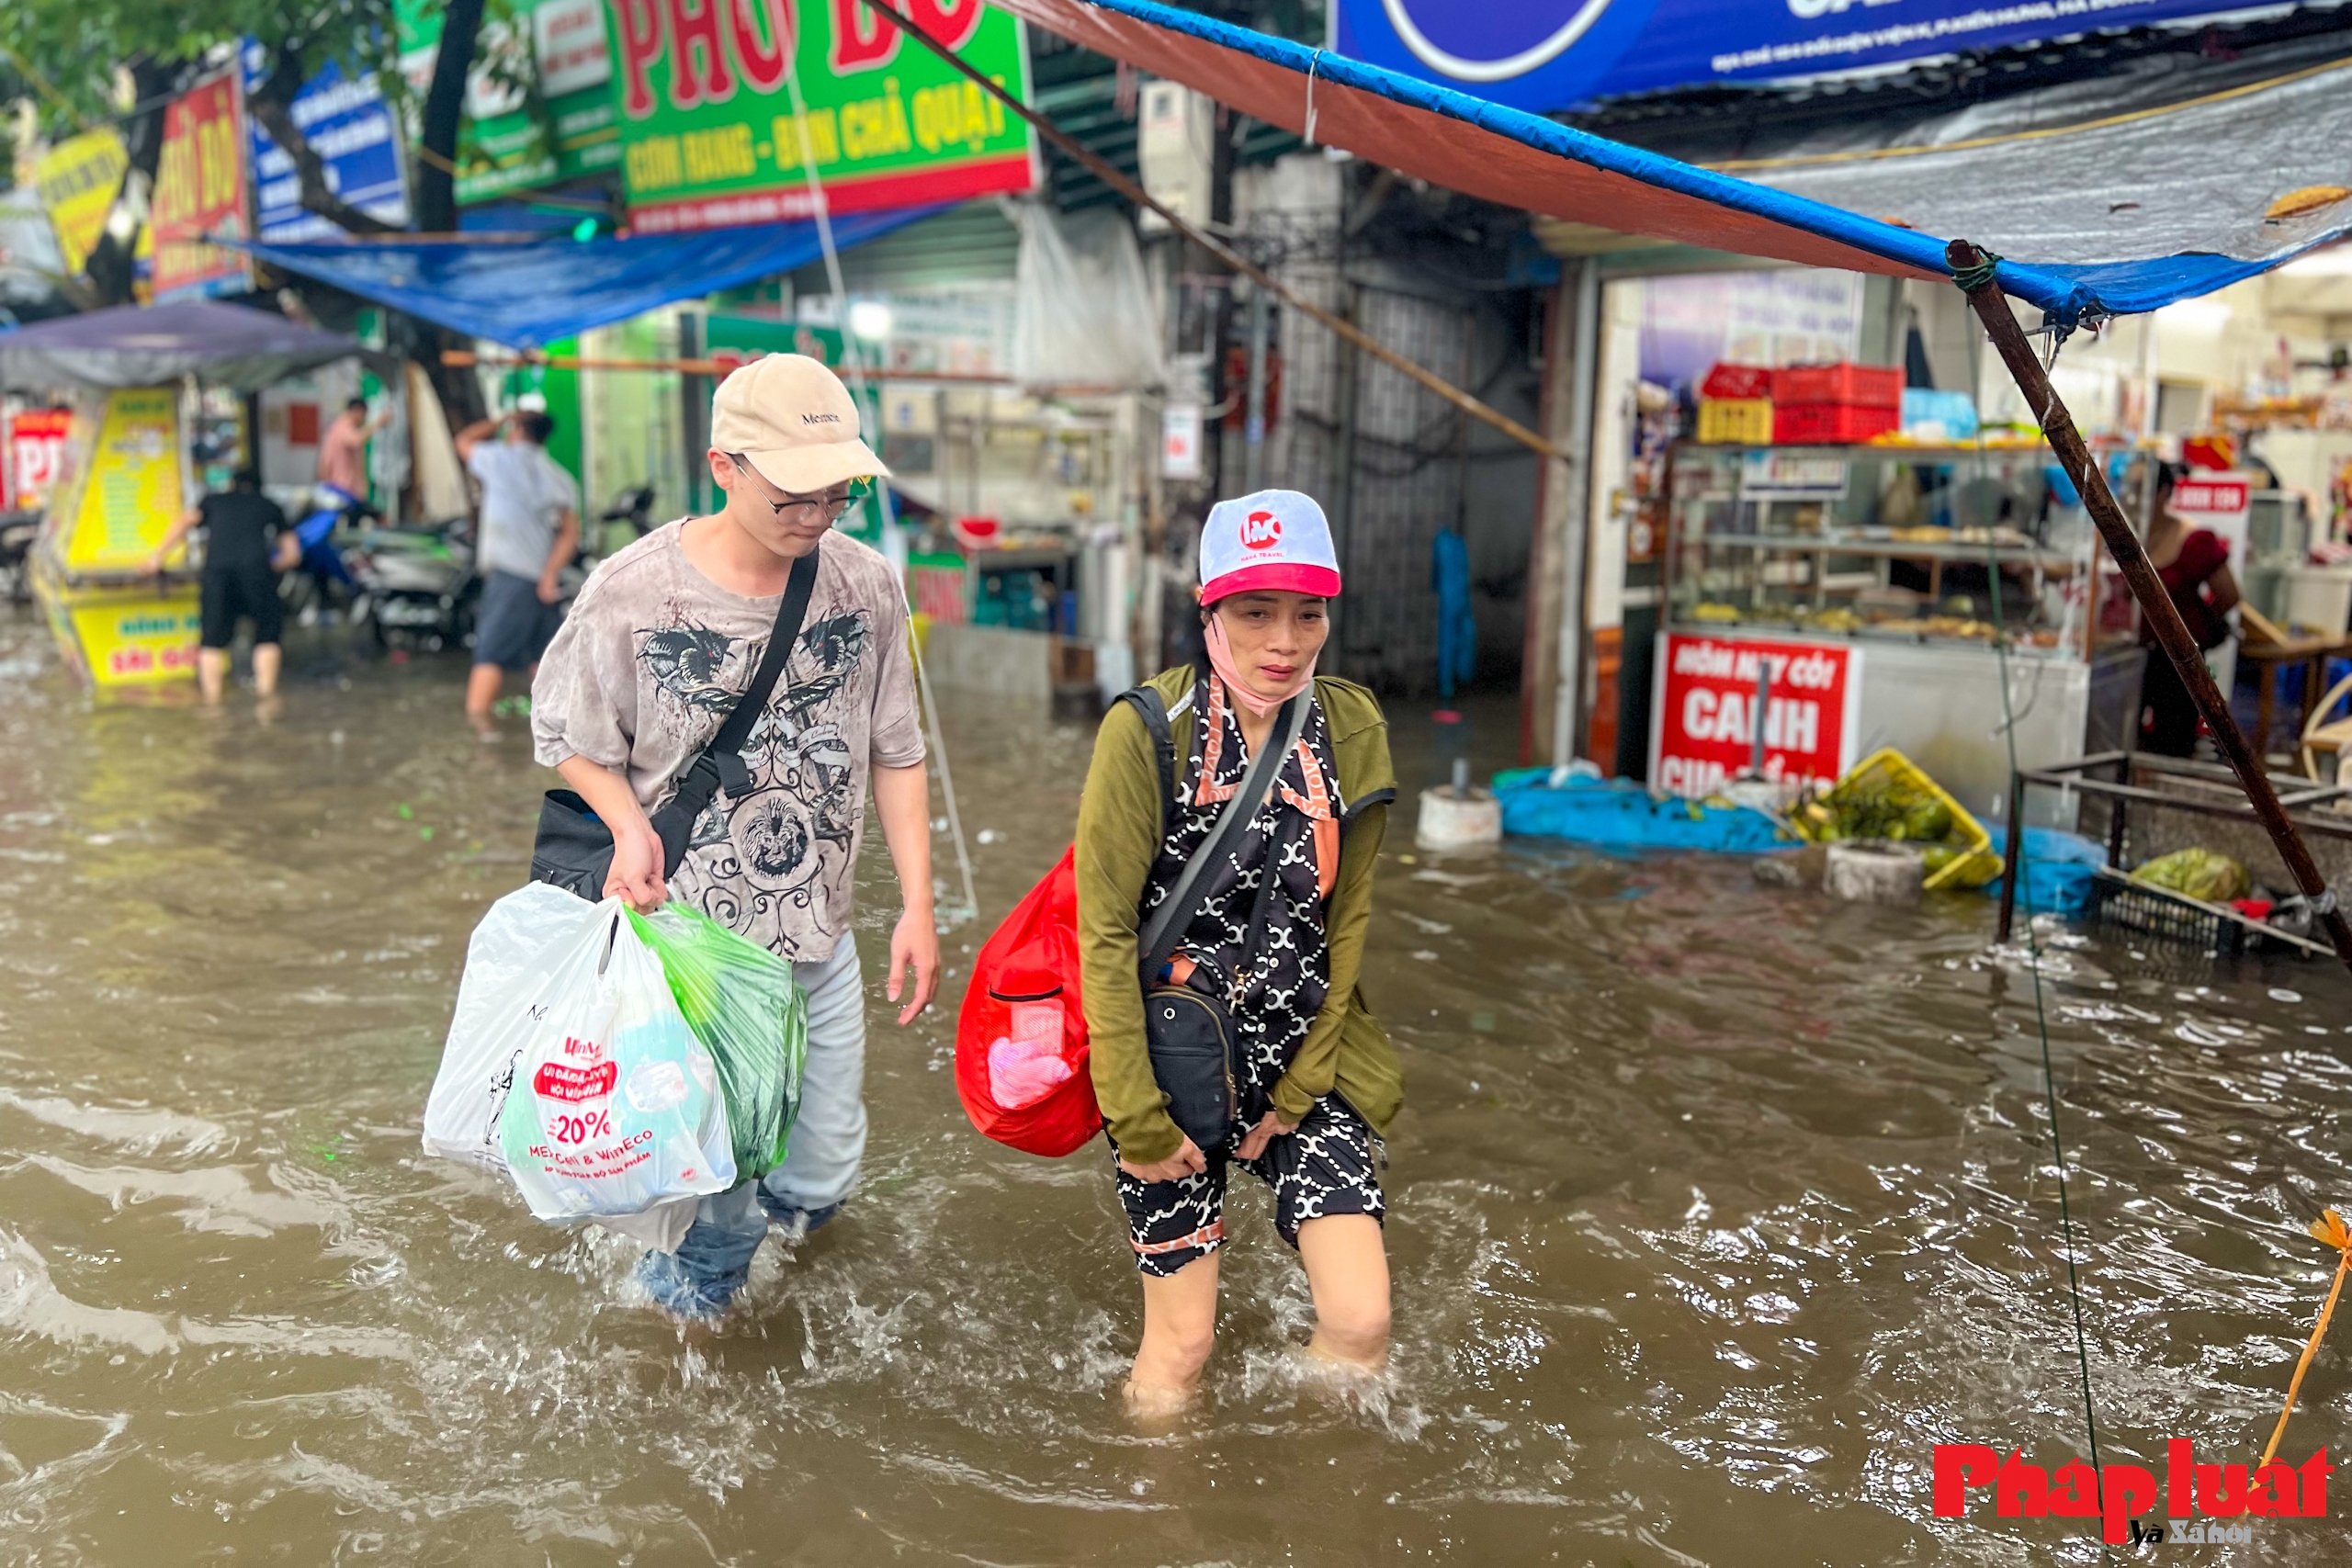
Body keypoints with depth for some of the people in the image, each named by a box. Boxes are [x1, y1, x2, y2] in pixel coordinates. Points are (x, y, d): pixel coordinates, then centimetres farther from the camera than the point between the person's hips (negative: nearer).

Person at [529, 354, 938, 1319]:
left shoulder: (866, 585, -5)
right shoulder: (632, 593, -15)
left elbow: (896, 755, 4)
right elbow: (570, 741, -1)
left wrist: (917, 907, 0)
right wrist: (630, 824, -20)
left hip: (821, 942, 3)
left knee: (822, 1181, 13)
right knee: (716, 1179, 4)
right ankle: (693, 1290, 40)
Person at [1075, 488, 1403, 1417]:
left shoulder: (1354, 733, -2)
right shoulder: (1148, 729, -15)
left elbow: (1347, 925, 4)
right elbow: (1105, 933, -13)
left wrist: (1299, 1092, 2)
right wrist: (1138, 1119, -12)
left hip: (1303, 1068, 4)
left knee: (1361, 1322, -2)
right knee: (1182, 1343, 6)